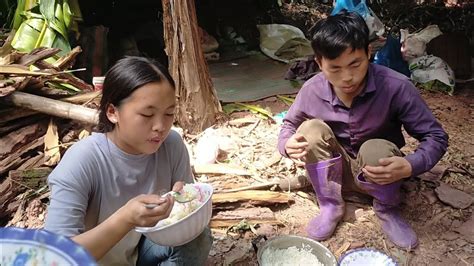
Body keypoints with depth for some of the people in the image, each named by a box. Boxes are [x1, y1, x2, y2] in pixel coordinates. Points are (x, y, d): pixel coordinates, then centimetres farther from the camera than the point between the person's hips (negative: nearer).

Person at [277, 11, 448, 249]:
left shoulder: (396, 87, -26)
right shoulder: (312, 90, -19)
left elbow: (436, 137, -17)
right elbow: (289, 125, 0)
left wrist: (410, 166, -38)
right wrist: (288, 144, -25)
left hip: (381, 173, -2)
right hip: (333, 170, 2)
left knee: (375, 149, -36)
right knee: (311, 129, -25)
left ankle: (387, 211, -3)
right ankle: (330, 206, -8)